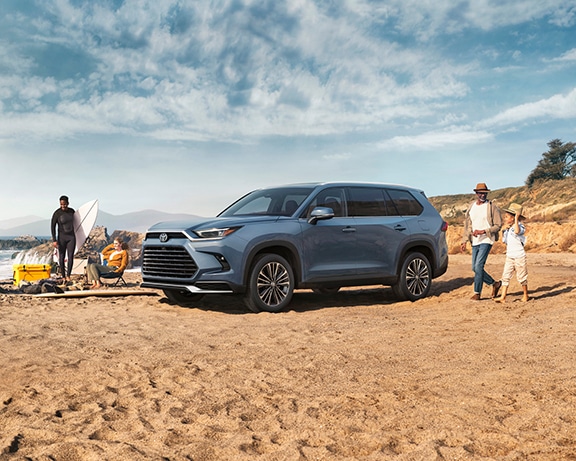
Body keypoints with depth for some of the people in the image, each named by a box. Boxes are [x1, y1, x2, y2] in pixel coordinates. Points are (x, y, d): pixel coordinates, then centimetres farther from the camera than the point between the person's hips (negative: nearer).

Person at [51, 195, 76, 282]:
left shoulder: (72, 211, -1)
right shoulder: (57, 213, -13)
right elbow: (53, 227, -11)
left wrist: (75, 232, 22)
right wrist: (54, 240, -16)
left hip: (71, 237, 2)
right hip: (61, 237, -2)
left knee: (70, 256, -7)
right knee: (62, 257, 5)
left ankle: (68, 275, 2)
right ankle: (63, 276, 16)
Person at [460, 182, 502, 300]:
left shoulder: (492, 207, -4)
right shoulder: (471, 207, 12)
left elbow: (498, 225, -6)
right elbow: (467, 225, 15)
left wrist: (483, 231, -17)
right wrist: (464, 241, 8)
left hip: (486, 240, -6)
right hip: (475, 242, 7)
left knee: (478, 266, -14)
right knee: (475, 268, 8)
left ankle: (477, 293, -4)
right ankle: (494, 284, 28)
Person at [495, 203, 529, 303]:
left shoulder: (520, 226, -12)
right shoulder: (507, 229, 11)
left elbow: (517, 231, -35)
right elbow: (504, 240, 19)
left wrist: (516, 219, -30)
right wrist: (504, 229, 8)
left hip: (519, 256, -7)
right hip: (509, 256, 7)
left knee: (521, 277, 5)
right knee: (505, 276, 1)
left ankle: (525, 295, 23)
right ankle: (503, 297, 0)